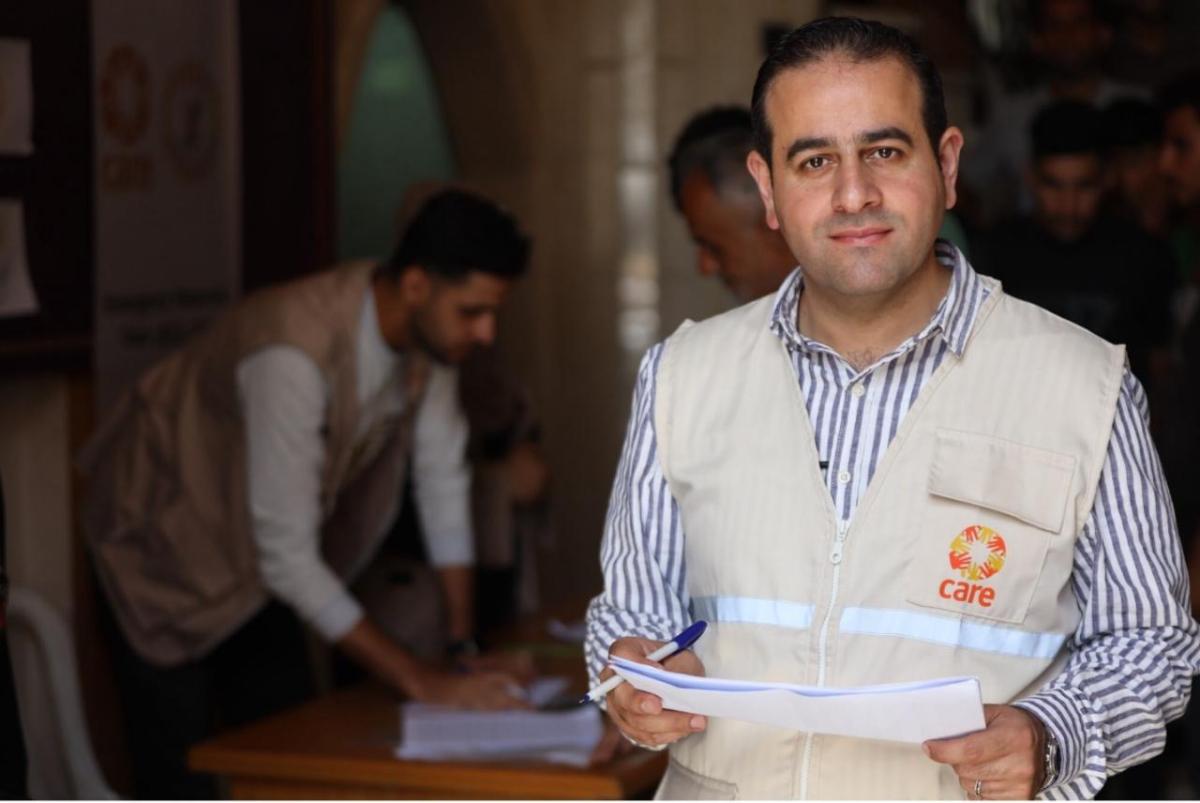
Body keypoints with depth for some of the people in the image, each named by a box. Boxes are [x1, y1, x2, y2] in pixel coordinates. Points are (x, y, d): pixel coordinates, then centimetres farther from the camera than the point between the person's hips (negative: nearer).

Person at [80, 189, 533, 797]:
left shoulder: (428, 329, -14)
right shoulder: (296, 354, -38)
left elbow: (442, 477, -4)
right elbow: (287, 557, -35)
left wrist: (466, 644, -8)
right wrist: (420, 680, -33)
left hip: (255, 555, 8)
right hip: (166, 536, -7)